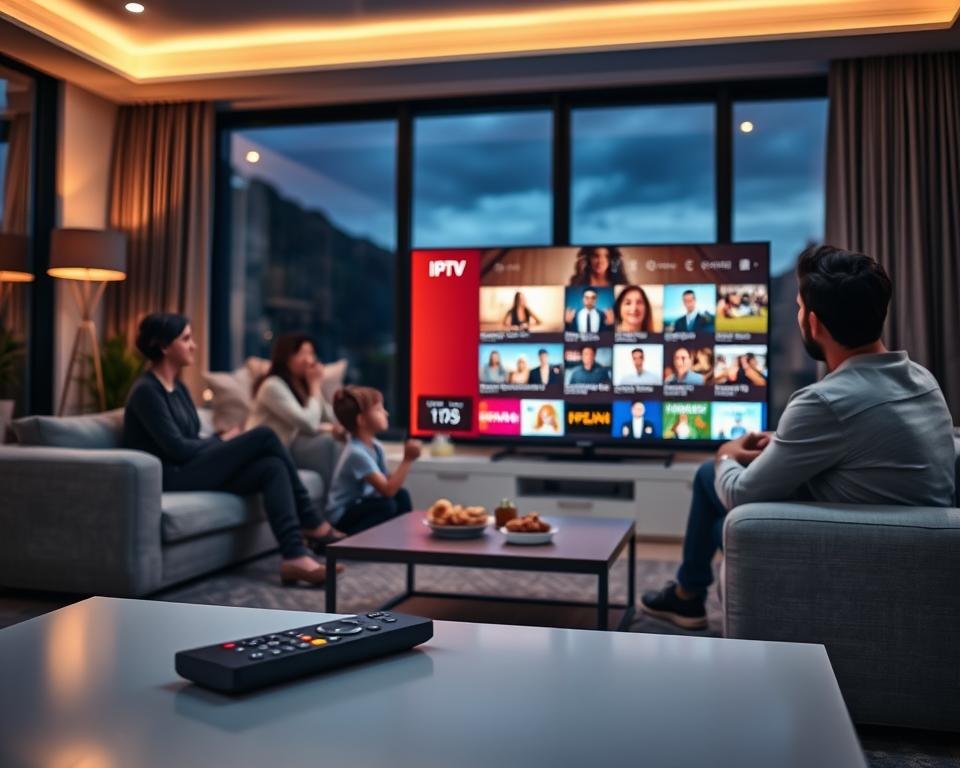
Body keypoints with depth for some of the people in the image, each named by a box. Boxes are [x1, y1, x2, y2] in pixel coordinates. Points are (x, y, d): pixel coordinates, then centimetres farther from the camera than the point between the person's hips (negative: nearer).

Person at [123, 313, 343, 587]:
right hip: (171, 478, -9)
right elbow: (177, 449, -17)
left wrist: (221, 442, -5)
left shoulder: (177, 387, 17)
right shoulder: (146, 391, -11)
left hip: (193, 470, 9)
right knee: (264, 436, -17)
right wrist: (223, 440, -3)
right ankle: (313, 525, -9)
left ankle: (294, 556, -27)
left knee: (272, 468, -17)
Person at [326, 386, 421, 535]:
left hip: (360, 505, 8)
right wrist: (408, 460, -30)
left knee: (401, 495, -7)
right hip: (342, 518, -8)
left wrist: (407, 460, -14)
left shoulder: (376, 446, 1)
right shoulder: (357, 453, -27)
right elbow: (388, 490, -31)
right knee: (387, 506, -26)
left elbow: (389, 481, 0)